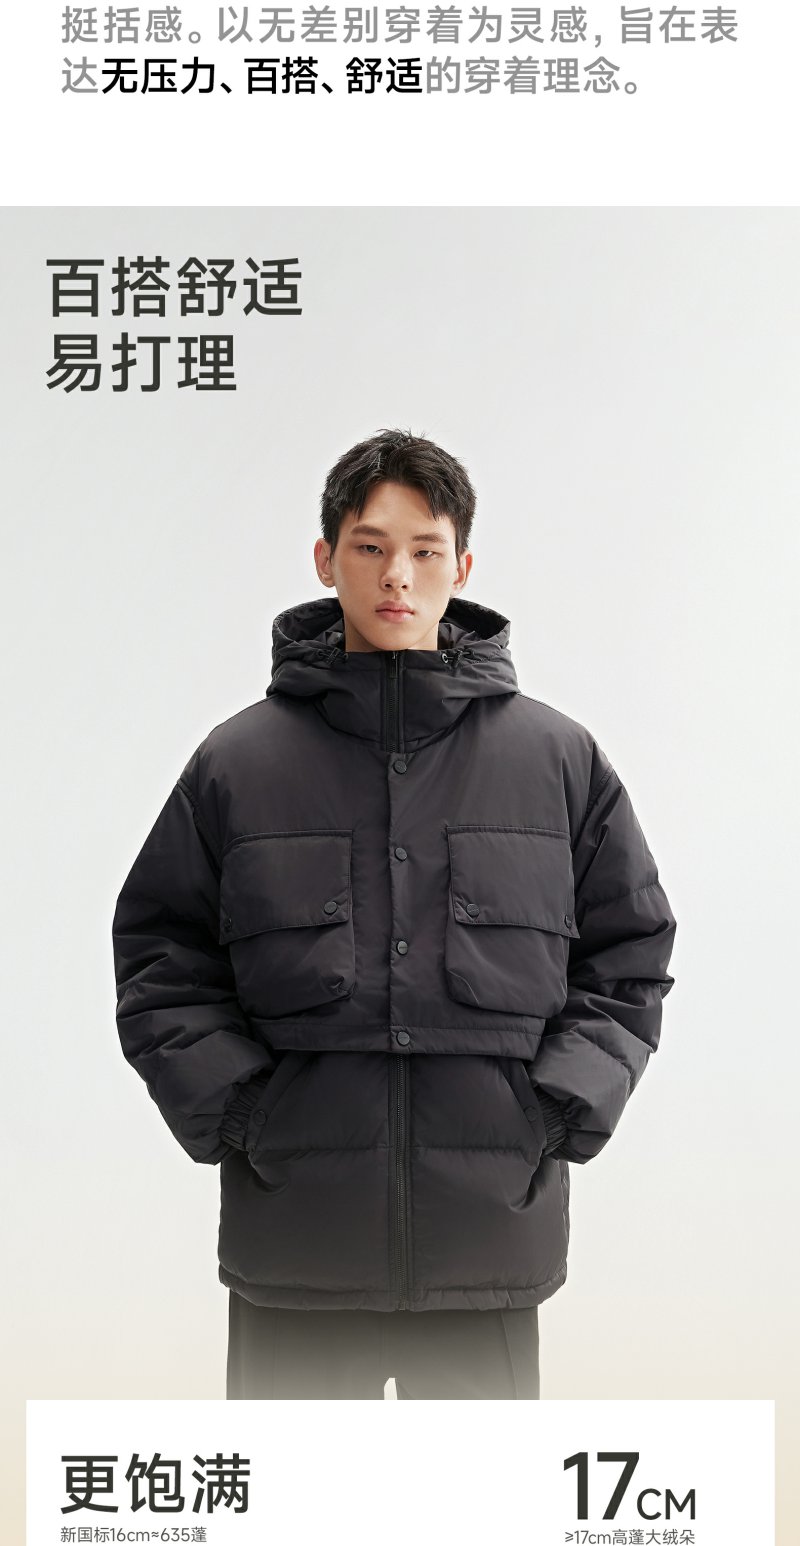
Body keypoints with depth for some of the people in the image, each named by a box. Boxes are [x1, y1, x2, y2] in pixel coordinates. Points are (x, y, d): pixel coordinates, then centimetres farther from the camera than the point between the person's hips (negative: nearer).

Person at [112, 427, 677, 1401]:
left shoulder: (561, 758, 6)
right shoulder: (236, 763, 4)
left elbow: (628, 956, 10)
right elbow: (159, 958, 7)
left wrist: (558, 1111, -2)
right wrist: (234, 1115, -5)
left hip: (490, 1241, 1)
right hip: (293, 1245, 0)